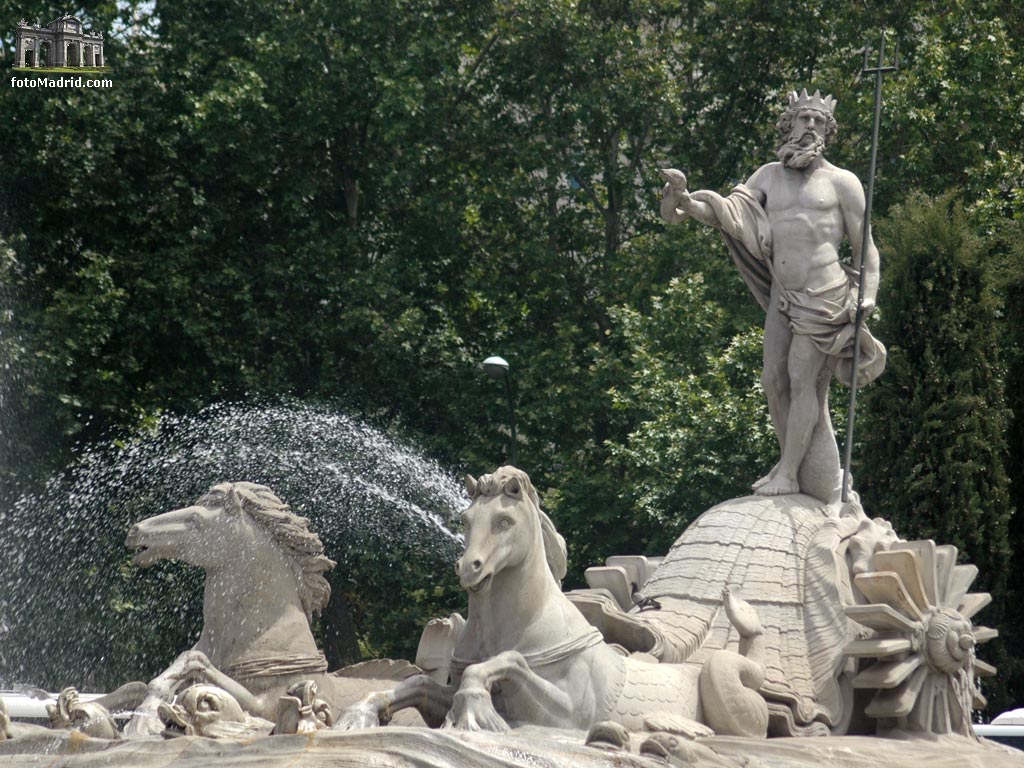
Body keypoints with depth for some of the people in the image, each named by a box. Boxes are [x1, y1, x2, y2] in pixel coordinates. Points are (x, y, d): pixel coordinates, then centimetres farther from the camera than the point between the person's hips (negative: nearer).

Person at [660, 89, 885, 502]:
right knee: (774, 380, 2)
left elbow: (864, 247, 5)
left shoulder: (840, 182, 4)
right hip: (782, 295, 5)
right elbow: (731, 213, 4)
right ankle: (788, 462, 16)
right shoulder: (770, 177, 15)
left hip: (824, 296, -5)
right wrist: (688, 204, -14)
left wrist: (867, 295, -8)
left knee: (802, 379, -8)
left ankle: (790, 473, -6)